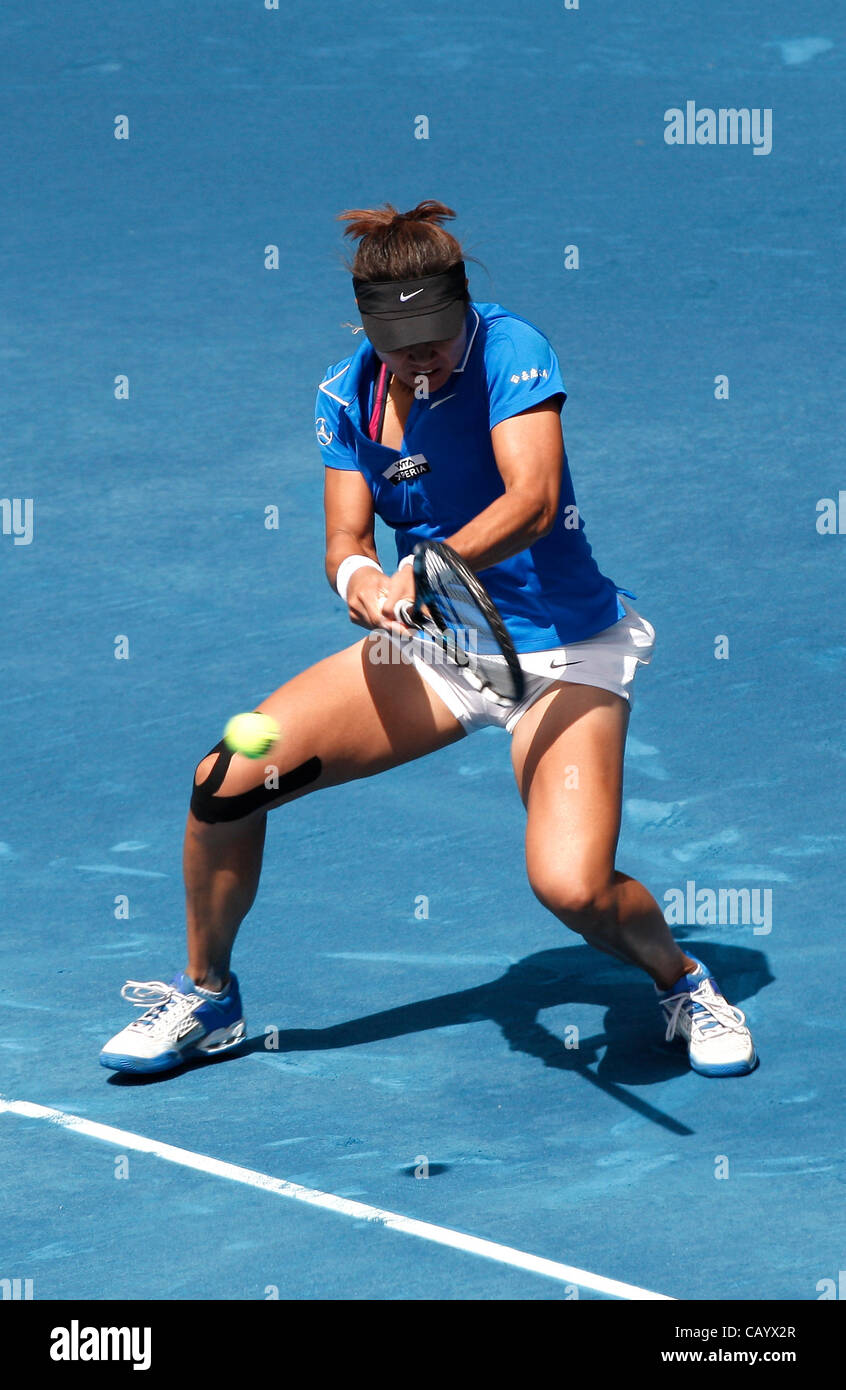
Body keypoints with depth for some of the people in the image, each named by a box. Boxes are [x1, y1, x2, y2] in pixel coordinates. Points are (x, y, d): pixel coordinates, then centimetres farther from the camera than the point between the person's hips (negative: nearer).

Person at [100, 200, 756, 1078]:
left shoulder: (508, 348, -18)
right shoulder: (348, 391, -2)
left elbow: (532, 499, -30)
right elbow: (346, 536, -5)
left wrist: (426, 568, -45)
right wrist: (359, 578, -30)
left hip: (558, 653, -5)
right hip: (427, 647, 5)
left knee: (573, 887, -26)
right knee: (227, 780, -10)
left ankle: (680, 981, 9)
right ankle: (206, 996, 14)